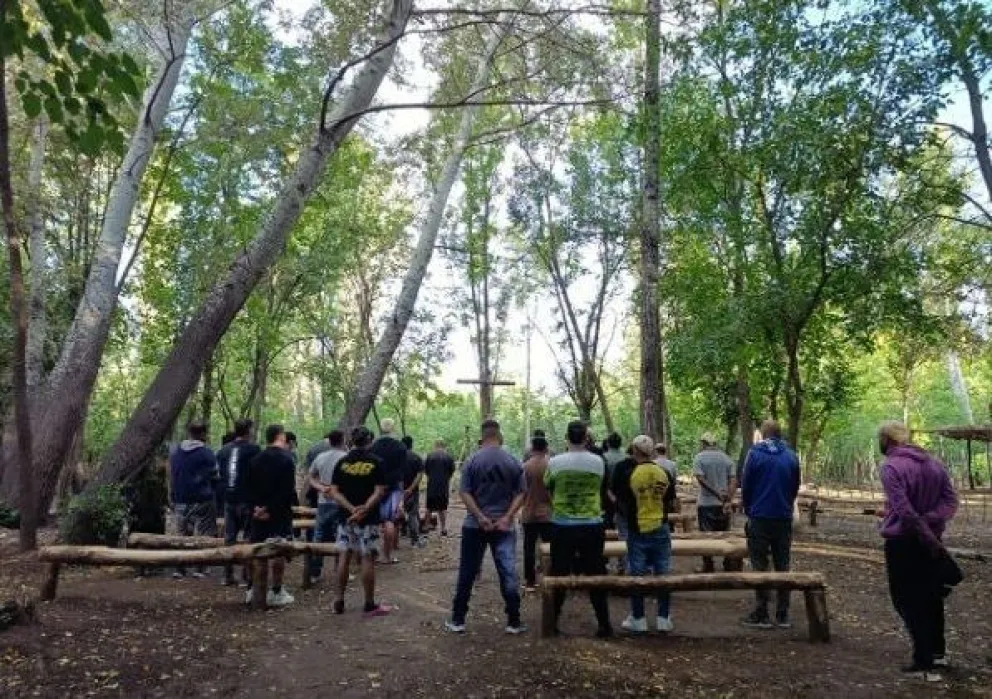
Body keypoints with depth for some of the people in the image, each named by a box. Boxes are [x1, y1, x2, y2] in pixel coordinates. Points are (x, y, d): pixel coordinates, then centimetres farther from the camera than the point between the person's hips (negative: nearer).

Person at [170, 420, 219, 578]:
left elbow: (173, 476, 16)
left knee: (183, 535, 13)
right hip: (202, 500, -6)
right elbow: (214, 477, -10)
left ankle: (179, 569, 13)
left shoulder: (176, 453, 9)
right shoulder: (206, 453, -11)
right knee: (204, 535, 0)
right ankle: (200, 569, -2)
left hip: (181, 500, 6)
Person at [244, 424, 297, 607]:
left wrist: (255, 507, -3)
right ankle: (276, 593, 6)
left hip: (259, 514, 6)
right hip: (280, 515, -6)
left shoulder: (255, 460, 8)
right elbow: (288, 491, -20)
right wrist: (271, 510, -16)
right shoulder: (286, 460, -12)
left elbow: (248, 487, 6)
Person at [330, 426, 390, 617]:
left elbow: (334, 492, -3)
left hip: (346, 517, 3)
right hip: (368, 518, -3)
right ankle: (370, 605, 6)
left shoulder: (342, 462, 3)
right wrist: (364, 510, -17)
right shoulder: (376, 462, -6)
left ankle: (339, 601, 18)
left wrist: (351, 508, -11)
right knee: (368, 559, 1)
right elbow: (379, 492, -14)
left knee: (344, 556, 12)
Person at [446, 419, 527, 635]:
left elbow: (465, 493, -10)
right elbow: (520, 494, -5)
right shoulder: (513, 461, -1)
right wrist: (507, 518, -10)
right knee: (509, 574, 6)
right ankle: (514, 622, 11)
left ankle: (457, 620, 15)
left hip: (475, 526, 0)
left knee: (467, 574, 9)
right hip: (504, 526, 0)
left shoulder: (472, 461, -4)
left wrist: (480, 517, -14)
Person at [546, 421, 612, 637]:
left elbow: (548, 488, 7)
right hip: (592, 526, 1)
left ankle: (553, 621, 17)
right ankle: (604, 624, 14)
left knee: (559, 575, 10)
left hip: (562, 526, 0)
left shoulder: (555, 462, -9)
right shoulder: (599, 462, -7)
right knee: (596, 575, 10)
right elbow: (603, 490, 8)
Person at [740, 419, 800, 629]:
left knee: (760, 566, 2)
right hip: (784, 519, 4)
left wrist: (748, 509, 12)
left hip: (760, 517, -3)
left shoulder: (755, 454, -7)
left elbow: (746, 486, -4)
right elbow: (795, 487, 10)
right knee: (783, 565, 11)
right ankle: (782, 615, 14)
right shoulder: (791, 456, 2)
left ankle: (761, 615, 2)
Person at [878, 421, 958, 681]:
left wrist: (928, 538, -18)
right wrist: (927, 522, -9)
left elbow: (904, 511, -23)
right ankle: (938, 653, 33)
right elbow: (951, 501, 2)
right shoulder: (934, 463, 7)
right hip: (929, 541, 7)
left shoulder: (891, 467, -16)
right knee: (932, 597, 21)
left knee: (908, 602, 1)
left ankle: (925, 663, 1)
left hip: (902, 542, -7)